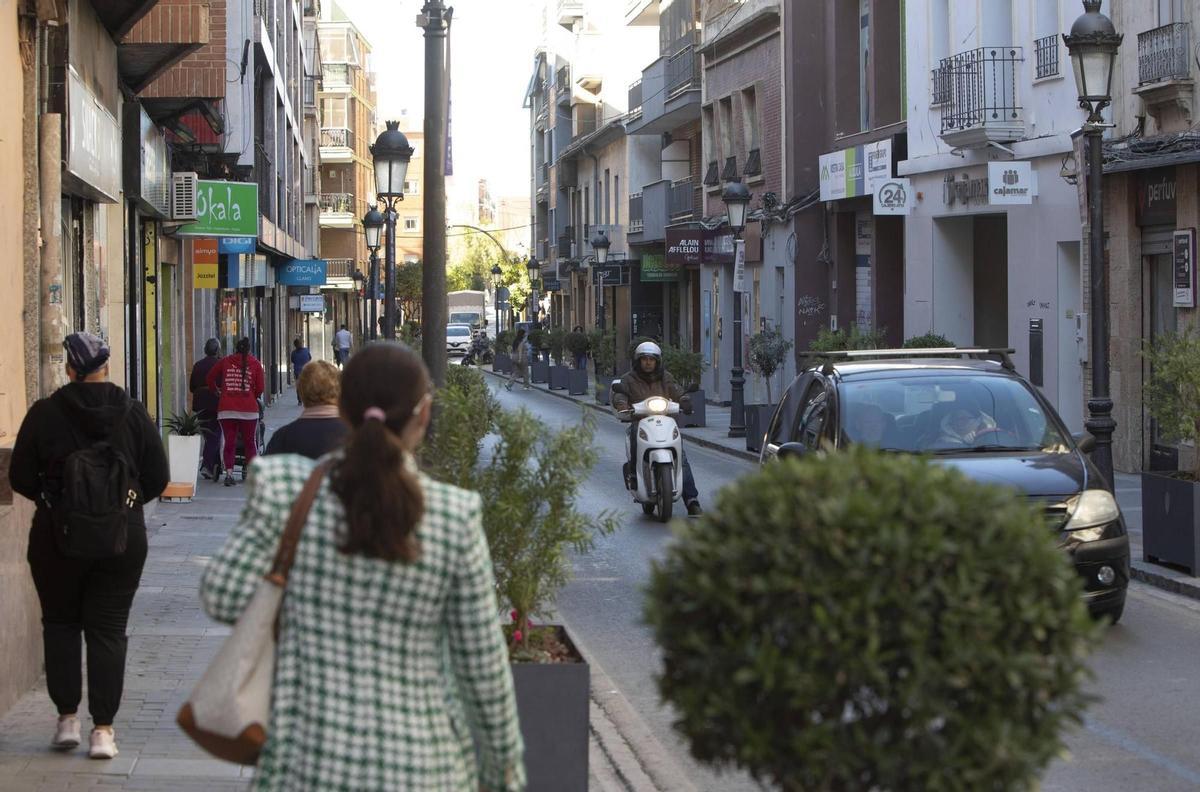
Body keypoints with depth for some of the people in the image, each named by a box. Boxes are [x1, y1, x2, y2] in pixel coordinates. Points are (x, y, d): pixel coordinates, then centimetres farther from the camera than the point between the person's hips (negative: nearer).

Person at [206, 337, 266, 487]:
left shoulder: (225, 362, 7)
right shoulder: (255, 363, 3)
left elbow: (210, 378, 16)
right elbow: (261, 388, 0)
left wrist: (217, 392, 31)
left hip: (226, 410, 1)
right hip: (248, 410, -1)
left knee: (229, 442, 4)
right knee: (250, 442, 10)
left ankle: (229, 473, -7)